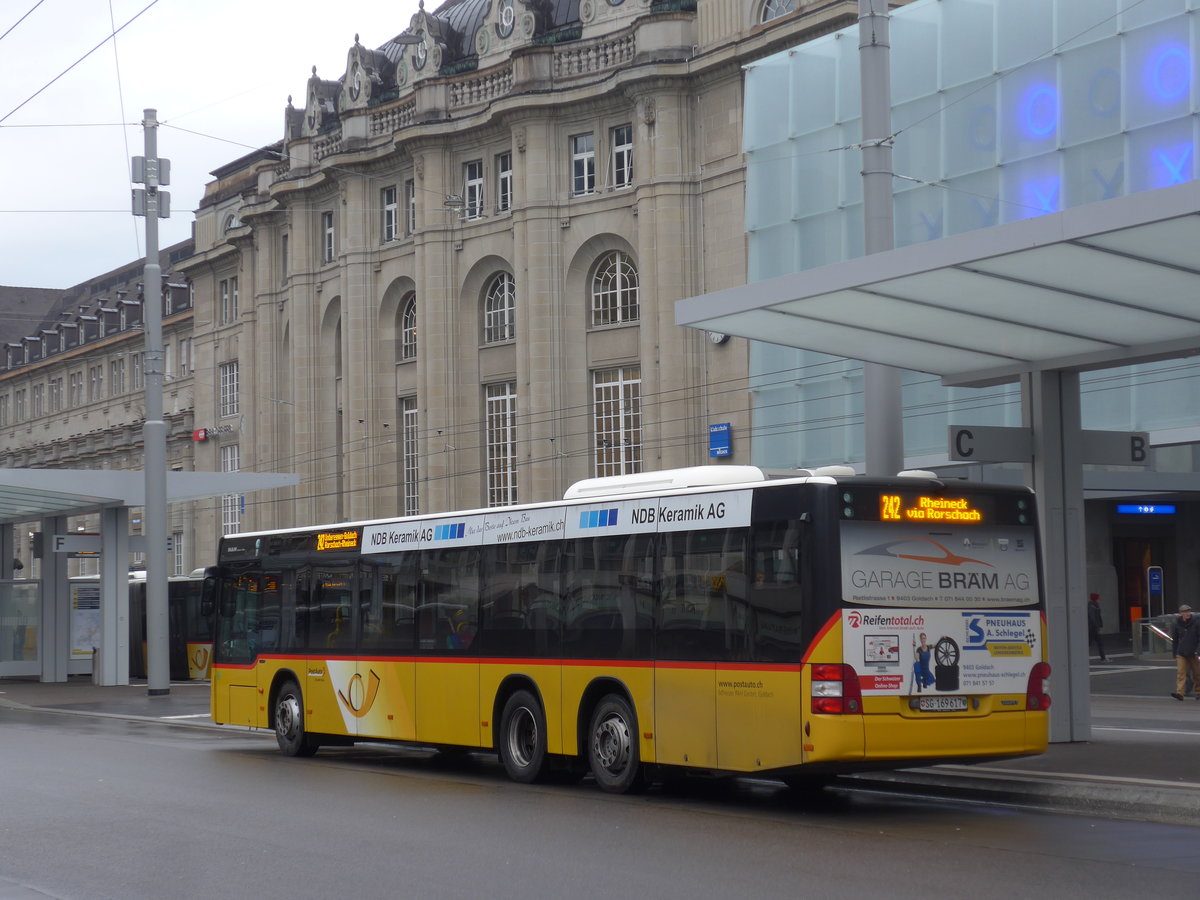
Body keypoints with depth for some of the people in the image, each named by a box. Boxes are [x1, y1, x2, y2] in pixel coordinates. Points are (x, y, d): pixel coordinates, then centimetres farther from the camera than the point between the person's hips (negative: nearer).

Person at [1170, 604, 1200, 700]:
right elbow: (1174, 641, 10)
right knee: (1181, 673, -10)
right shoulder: (1176, 625, 2)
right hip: (1181, 654, 0)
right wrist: (1174, 654, 9)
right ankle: (1180, 693, -16)